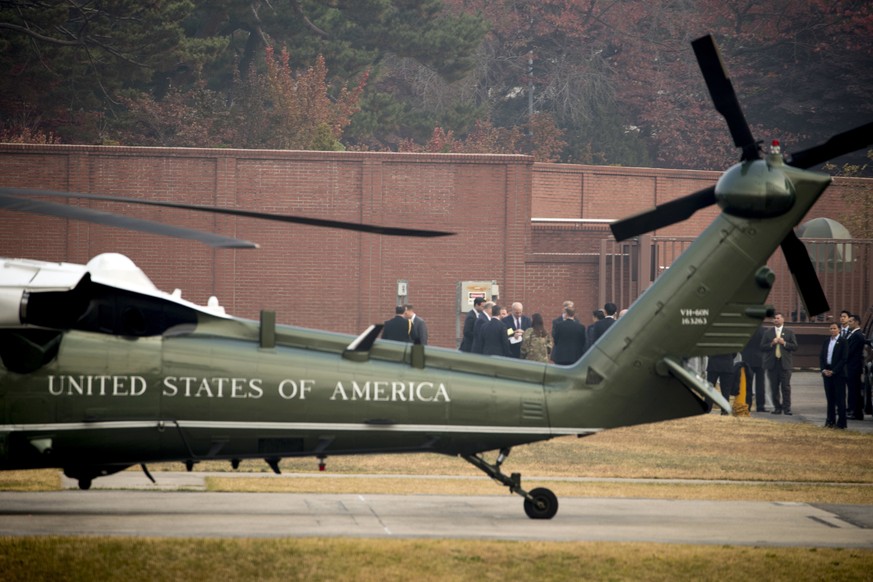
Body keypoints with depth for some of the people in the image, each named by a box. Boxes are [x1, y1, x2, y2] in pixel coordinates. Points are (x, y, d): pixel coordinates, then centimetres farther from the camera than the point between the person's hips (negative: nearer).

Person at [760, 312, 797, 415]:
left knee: (786, 386, -6)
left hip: (784, 363, -2)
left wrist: (784, 343, -11)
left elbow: (794, 346, 3)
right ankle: (777, 407, 9)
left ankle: (787, 408, -4)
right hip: (772, 363, 2)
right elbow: (762, 347, 4)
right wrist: (772, 344, -11)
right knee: (774, 387, 3)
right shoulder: (767, 332, 10)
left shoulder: (789, 332, 7)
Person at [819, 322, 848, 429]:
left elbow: (844, 358, -10)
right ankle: (830, 420, 14)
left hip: (838, 373, -5)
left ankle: (841, 423, -2)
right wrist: (823, 369, -4)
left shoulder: (843, 342, -4)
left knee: (840, 399, -3)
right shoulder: (825, 342, 13)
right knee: (830, 398, 9)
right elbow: (821, 357, 12)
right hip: (827, 372, 6)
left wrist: (833, 371, -14)